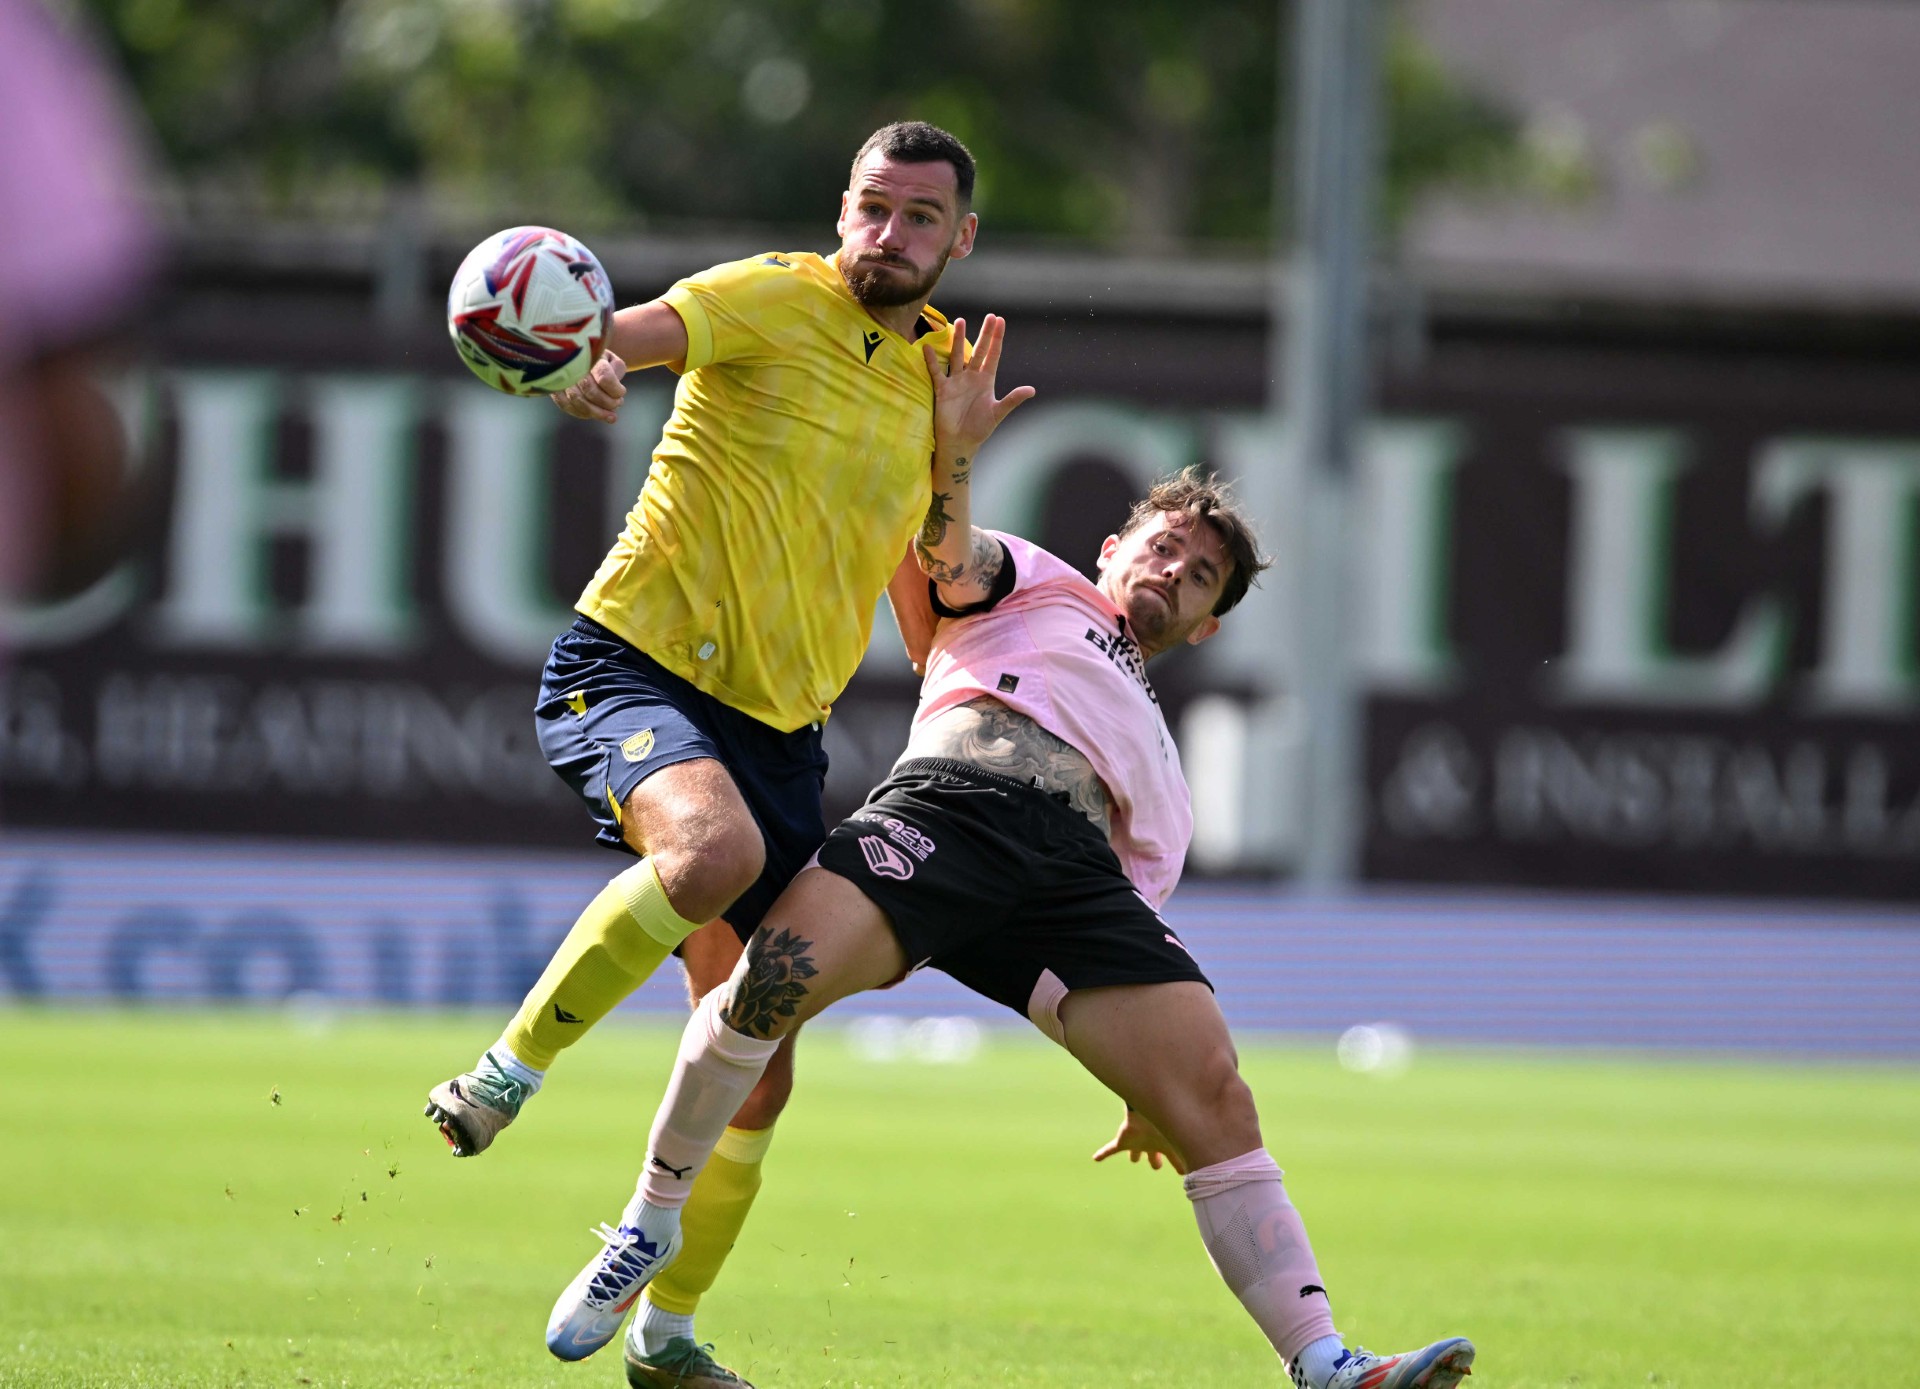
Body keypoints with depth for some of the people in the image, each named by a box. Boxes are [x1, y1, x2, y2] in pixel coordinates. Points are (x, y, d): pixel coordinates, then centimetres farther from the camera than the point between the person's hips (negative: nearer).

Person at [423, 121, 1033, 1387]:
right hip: (636, 663, -6)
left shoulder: (943, 373, 13)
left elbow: (929, 587, 29)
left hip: (780, 725, 6)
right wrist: (584, 363, -48)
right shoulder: (778, 301, -6)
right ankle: (511, 1070, -21)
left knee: (757, 1070, 5)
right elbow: (635, 331, -28)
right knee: (717, 848, -39)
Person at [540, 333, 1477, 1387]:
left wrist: (1153, 1085, 21)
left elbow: (1136, 921, 32)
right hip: (952, 802, -4)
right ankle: (652, 1220, -10)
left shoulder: (1158, 766, 41)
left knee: (1213, 1092, -15)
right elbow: (950, 552, 9)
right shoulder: (1031, 584, 32)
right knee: (780, 975, -30)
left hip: (1077, 869, 4)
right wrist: (949, 455, -11)